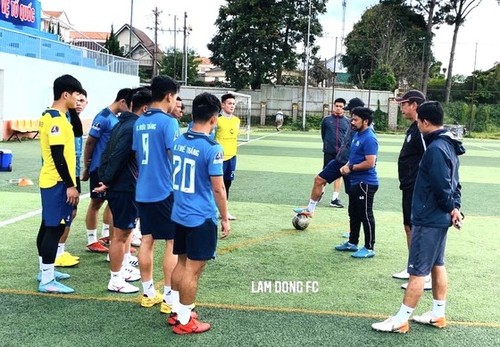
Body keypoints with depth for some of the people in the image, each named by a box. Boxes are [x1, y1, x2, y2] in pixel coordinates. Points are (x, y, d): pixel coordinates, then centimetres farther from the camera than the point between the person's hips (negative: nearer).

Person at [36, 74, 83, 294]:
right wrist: (70, 185, -20)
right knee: (54, 228, -7)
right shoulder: (56, 119, -19)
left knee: (48, 226, 16)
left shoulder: (50, 116, 13)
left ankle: (45, 270, 27)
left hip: (51, 181, 10)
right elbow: (57, 155, -23)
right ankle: (47, 280, -2)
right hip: (57, 183, -10)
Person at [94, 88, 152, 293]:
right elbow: (118, 157, -23)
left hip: (119, 186, 10)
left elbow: (109, 153, 11)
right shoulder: (135, 127, -19)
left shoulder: (123, 123, 11)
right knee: (121, 233, -1)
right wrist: (107, 182, -14)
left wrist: (104, 179, 8)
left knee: (126, 229, 23)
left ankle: (124, 268, 35)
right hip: (125, 187, -10)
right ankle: (115, 281, 8)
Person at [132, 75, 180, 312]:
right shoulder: (168, 121, -13)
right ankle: (169, 298, 6)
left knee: (147, 241, 12)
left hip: (143, 191, 7)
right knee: (173, 243, 2)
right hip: (165, 191, -7)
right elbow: (176, 157, -18)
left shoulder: (139, 122, 9)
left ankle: (148, 293, 21)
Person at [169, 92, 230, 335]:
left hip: (178, 214, 7)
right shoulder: (212, 148, -19)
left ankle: (176, 310, 31)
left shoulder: (178, 142, 3)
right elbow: (218, 189, -16)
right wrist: (225, 218, -4)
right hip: (201, 218, -7)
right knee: (193, 270, 4)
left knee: (182, 263, 19)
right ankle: (184, 321, 14)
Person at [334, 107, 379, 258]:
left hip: (365, 183, -10)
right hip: (355, 182, 10)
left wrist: (351, 168, -15)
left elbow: (370, 163, -25)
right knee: (354, 214, 18)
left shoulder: (369, 138, -19)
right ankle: (352, 243, 31)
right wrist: (347, 166, 3)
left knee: (366, 216, -1)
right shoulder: (357, 135, 11)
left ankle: (369, 248, 8)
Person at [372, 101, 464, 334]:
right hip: (440, 218, 10)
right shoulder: (448, 144, 10)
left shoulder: (436, 148, -22)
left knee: (417, 271, -4)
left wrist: (450, 207, -6)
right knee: (437, 265, 17)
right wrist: (454, 207, 6)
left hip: (428, 219, -10)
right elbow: (453, 182, 13)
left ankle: (401, 320, 4)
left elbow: (442, 187, -23)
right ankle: (438, 314, 28)